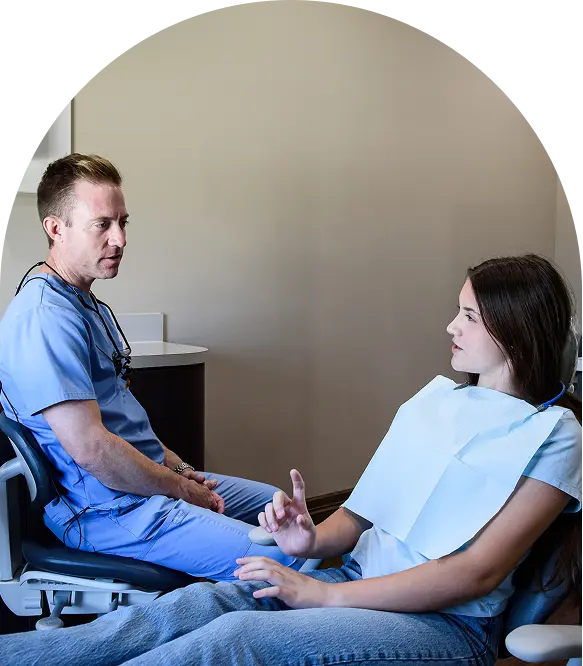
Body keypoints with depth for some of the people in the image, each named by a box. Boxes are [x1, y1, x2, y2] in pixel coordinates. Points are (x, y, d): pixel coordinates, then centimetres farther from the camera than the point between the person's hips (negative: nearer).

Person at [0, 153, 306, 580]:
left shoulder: (89, 304, 14)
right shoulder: (46, 317, -21)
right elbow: (91, 449, -25)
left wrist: (180, 469, 8)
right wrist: (182, 489, -13)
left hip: (153, 478, 11)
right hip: (107, 508, -11)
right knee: (281, 562, -20)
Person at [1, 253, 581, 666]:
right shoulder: (435, 397, 16)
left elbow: (480, 572, -14)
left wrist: (325, 595, -18)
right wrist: (314, 539, -11)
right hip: (358, 578, 6)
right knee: (194, 604, -20)